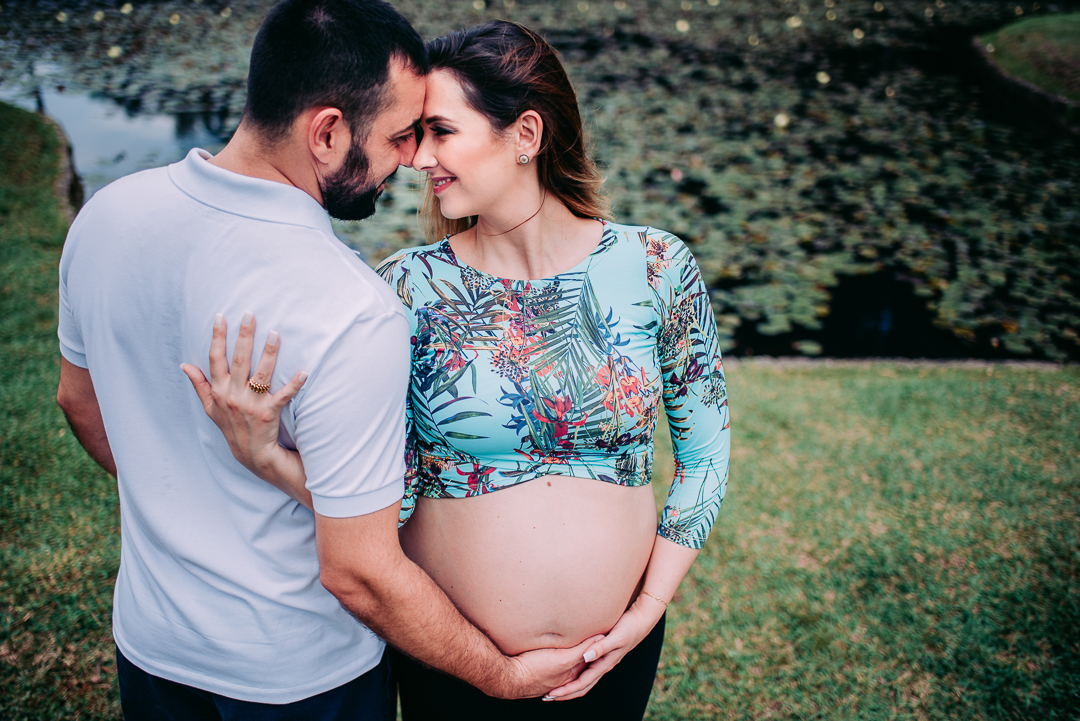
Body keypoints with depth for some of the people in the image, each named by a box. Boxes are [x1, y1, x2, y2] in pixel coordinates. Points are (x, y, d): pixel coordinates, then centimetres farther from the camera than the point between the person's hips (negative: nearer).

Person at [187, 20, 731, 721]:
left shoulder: (655, 266, -10)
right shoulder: (409, 286, -11)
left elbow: (706, 453, -2)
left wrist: (652, 604, -6)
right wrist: (263, 453, -29)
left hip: (615, 652, 1)